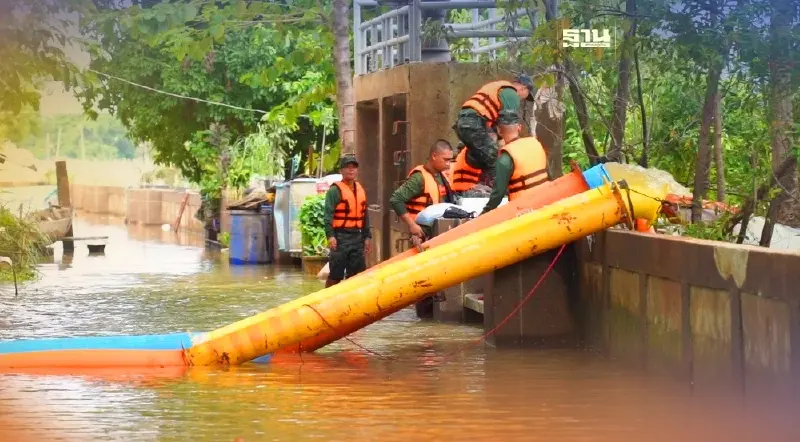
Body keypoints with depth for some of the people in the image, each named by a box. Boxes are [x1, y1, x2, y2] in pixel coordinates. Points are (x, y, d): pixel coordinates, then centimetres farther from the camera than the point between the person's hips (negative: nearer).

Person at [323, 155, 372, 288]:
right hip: (340, 237, -7)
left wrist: (367, 236, 17)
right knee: (335, 274, -5)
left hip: (357, 236, 7)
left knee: (357, 274, 9)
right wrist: (330, 235, -24)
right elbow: (328, 215, -15)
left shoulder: (360, 190, 16)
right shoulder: (335, 190, -7)